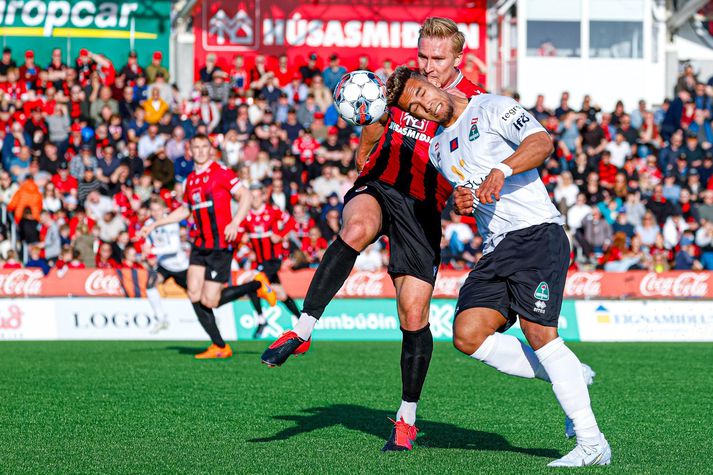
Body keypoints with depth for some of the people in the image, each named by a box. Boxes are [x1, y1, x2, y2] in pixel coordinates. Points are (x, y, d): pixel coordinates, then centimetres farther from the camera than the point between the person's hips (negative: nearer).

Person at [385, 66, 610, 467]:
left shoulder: (492, 109, -1)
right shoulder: (438, 150, 21)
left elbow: (542, 142, -15)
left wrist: (500, 170, -30)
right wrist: (460, 202, 10)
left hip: (537, 233, -8)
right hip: (496, 249, 8)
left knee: (539, 332, -19)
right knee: (468, 334, -9)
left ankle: (592, 444, -15)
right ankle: (568, 377, 2)